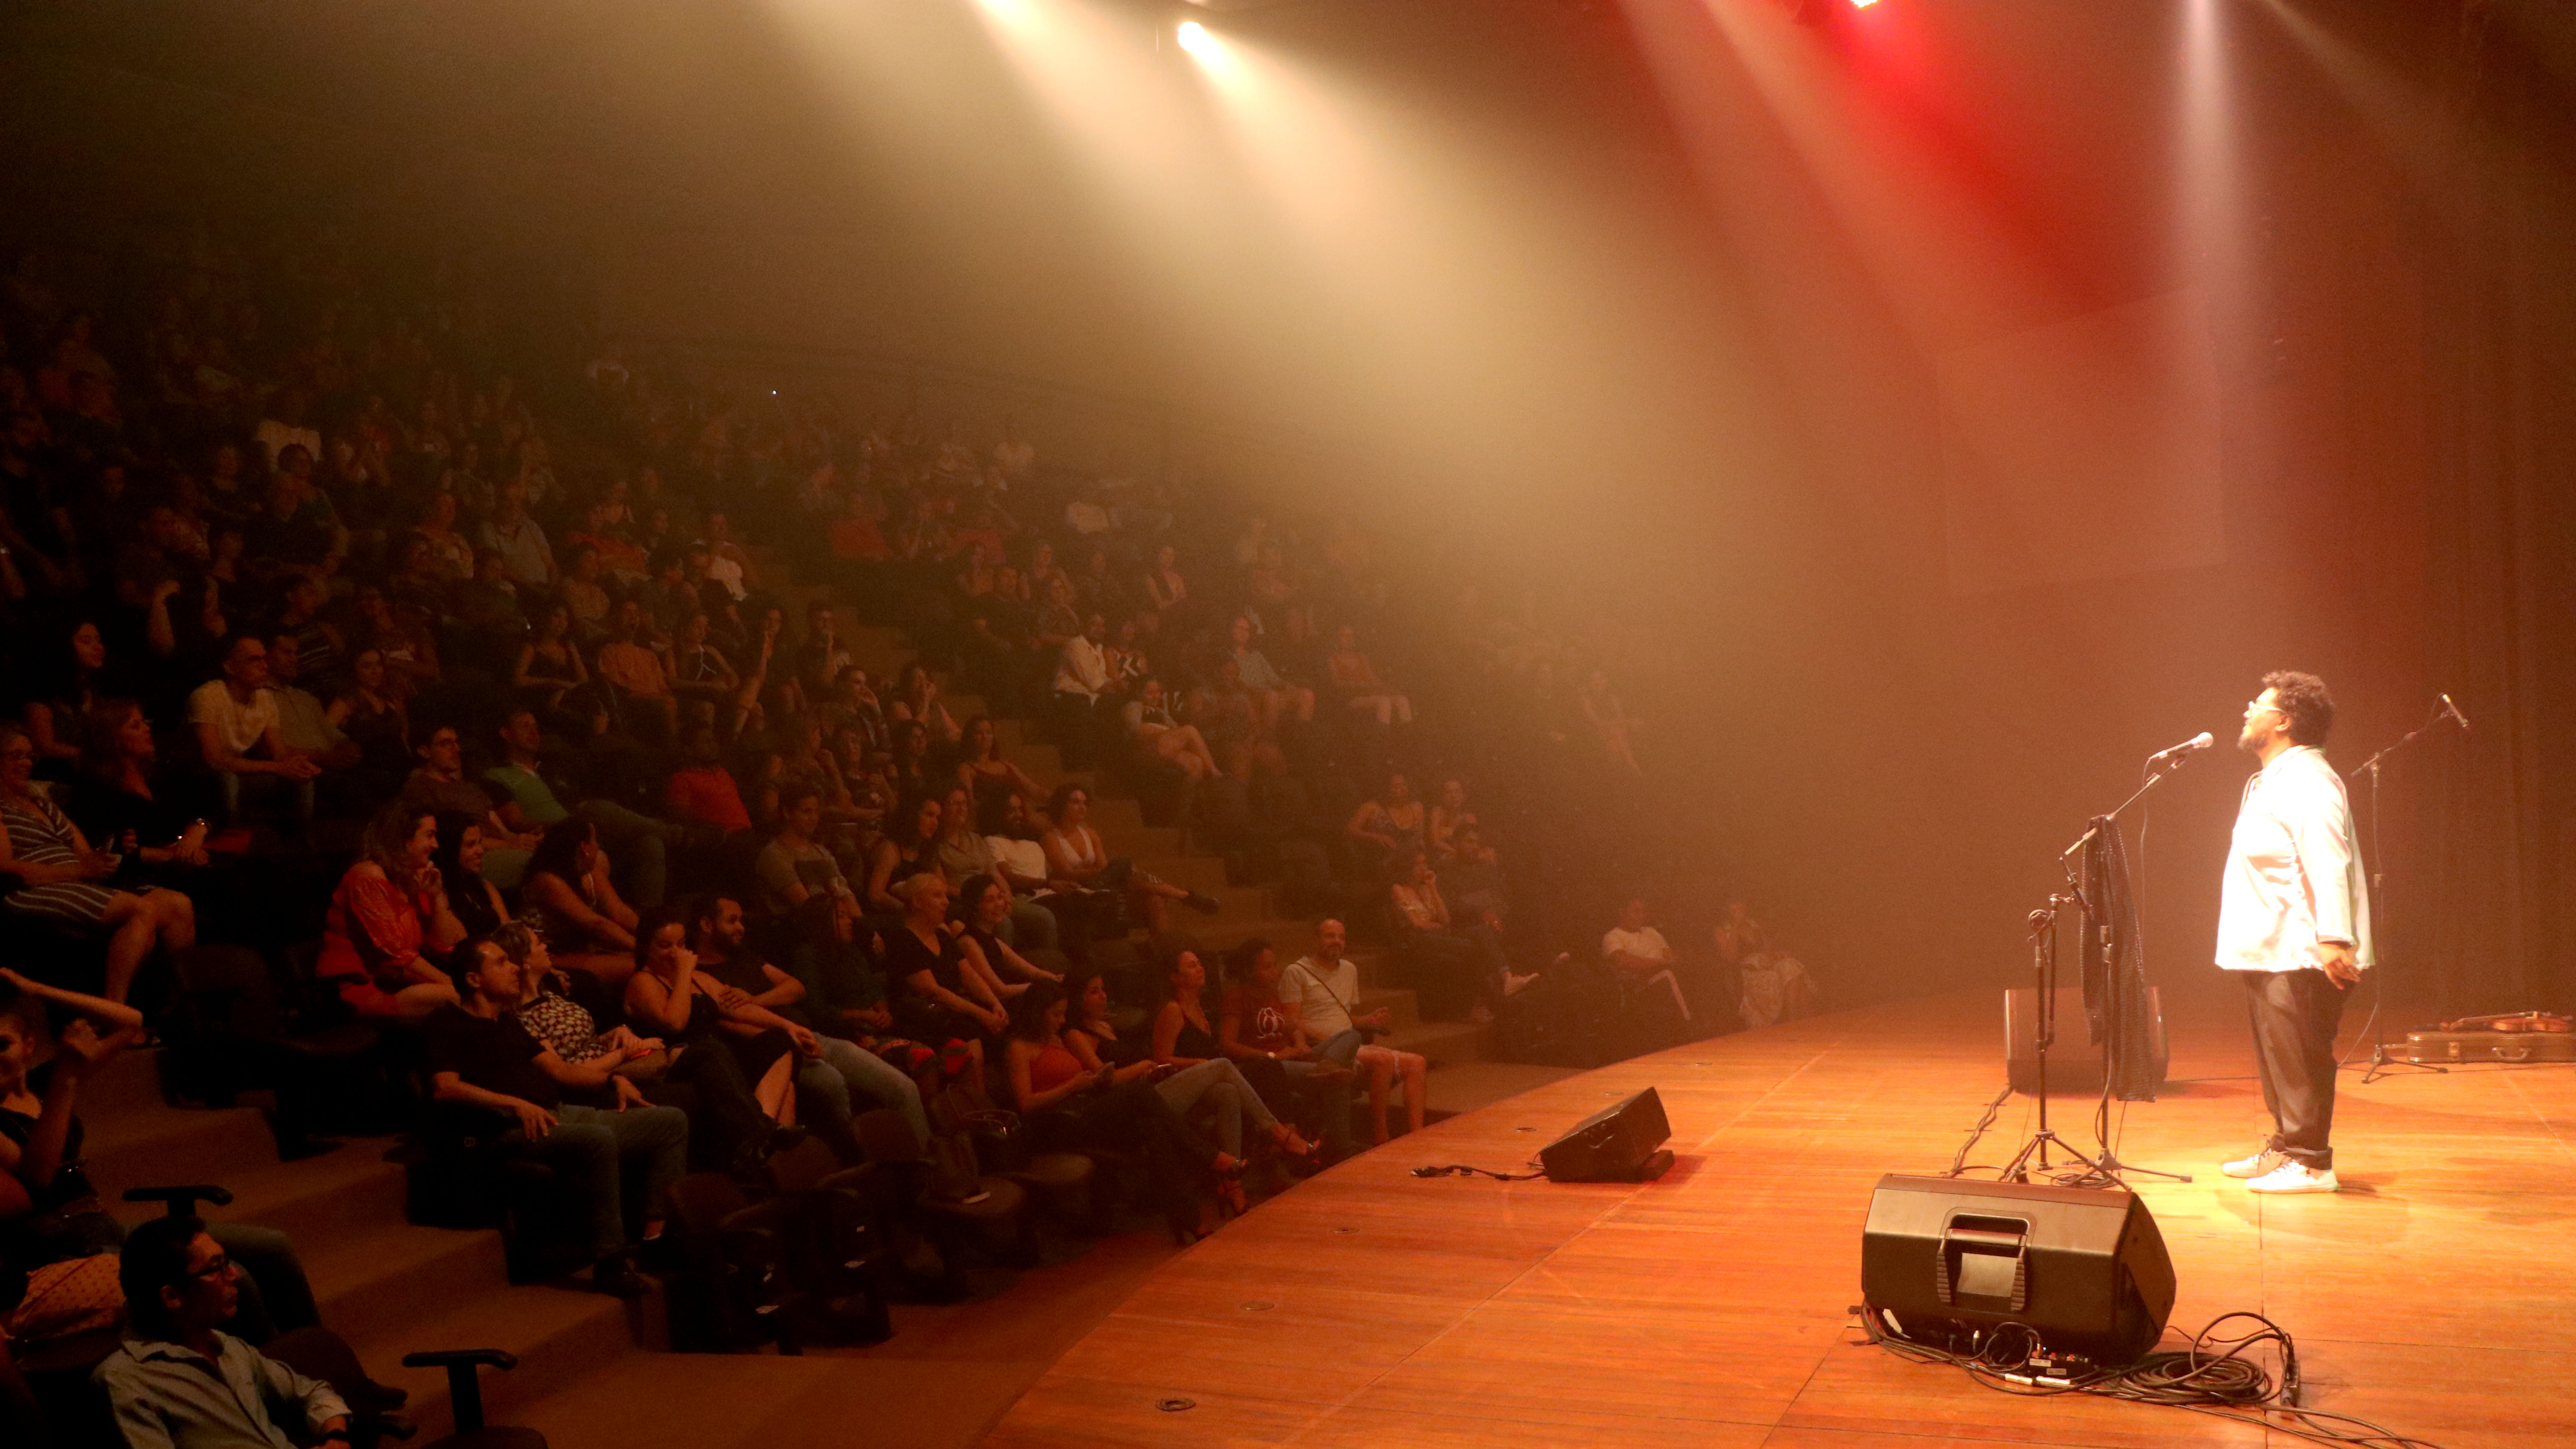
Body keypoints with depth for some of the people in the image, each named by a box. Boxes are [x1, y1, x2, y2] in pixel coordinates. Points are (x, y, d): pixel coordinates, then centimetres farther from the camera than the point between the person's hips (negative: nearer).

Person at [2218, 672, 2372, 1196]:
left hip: (2301, 953, -11)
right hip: (2269, 950, 11)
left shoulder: (2306, 780, -14)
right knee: (2277, 1055, 17)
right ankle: (2284, 1147, 27)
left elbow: (2328, 865, -24)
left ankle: (2310, 1163, -3)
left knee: (2299, 1057, -7)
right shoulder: (2274, 780, 20)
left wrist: (2335, 939, -31)